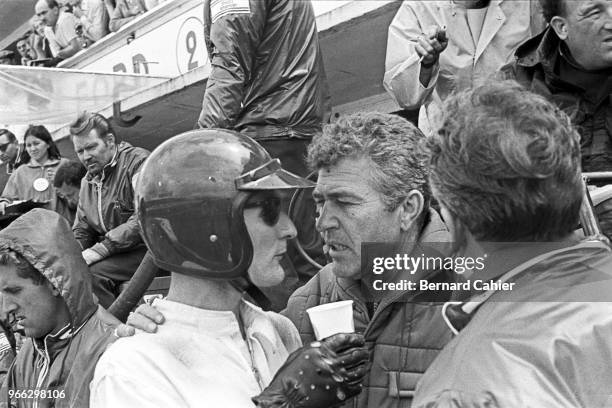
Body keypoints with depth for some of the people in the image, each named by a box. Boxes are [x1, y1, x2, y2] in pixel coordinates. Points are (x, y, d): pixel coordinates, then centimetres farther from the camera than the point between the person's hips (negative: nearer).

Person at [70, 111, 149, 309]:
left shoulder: (138, 161, -9)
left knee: (90, 274, -28)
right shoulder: (88, 181, 17)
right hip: (111, 253, 7)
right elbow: (81, 231, 22)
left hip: (144, 249, -7)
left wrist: (97, 251, -22)